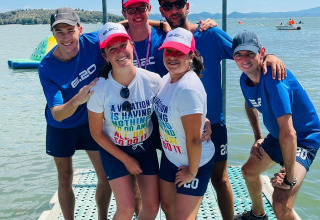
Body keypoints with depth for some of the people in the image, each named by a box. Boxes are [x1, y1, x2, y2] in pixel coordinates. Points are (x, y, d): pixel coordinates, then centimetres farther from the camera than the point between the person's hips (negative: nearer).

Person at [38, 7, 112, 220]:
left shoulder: (94, 42, -21)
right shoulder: (47, 68, -25)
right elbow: (57, 114, -28)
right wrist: (76, 100, -48)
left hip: (92, 121, 2)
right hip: (62, 127, -1)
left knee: (106, 177, 5)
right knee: (65, 181, 11)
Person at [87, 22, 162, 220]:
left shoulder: (153, 81, -19)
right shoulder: (99, 90, -22)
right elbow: (97, 133, -9)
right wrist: (126, 159, -7)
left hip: (146, 146, 2)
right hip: (114, 149, -2)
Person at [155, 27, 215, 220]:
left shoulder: (188, 89, -31)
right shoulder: (167, 78, -4)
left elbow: (194, 139, -27)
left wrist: (192, 172, -17)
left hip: (194, 162, -8)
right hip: (170, 157, 8)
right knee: (167, 204, 21)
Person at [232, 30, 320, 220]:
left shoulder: (273, 78, -34)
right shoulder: (245, 79, -6)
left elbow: (288, 133, -38)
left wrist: (290, 177, -32)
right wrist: (258, 137, 13)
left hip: (303, 139, -9)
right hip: (276, 137, 9)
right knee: (249, 171, 26)